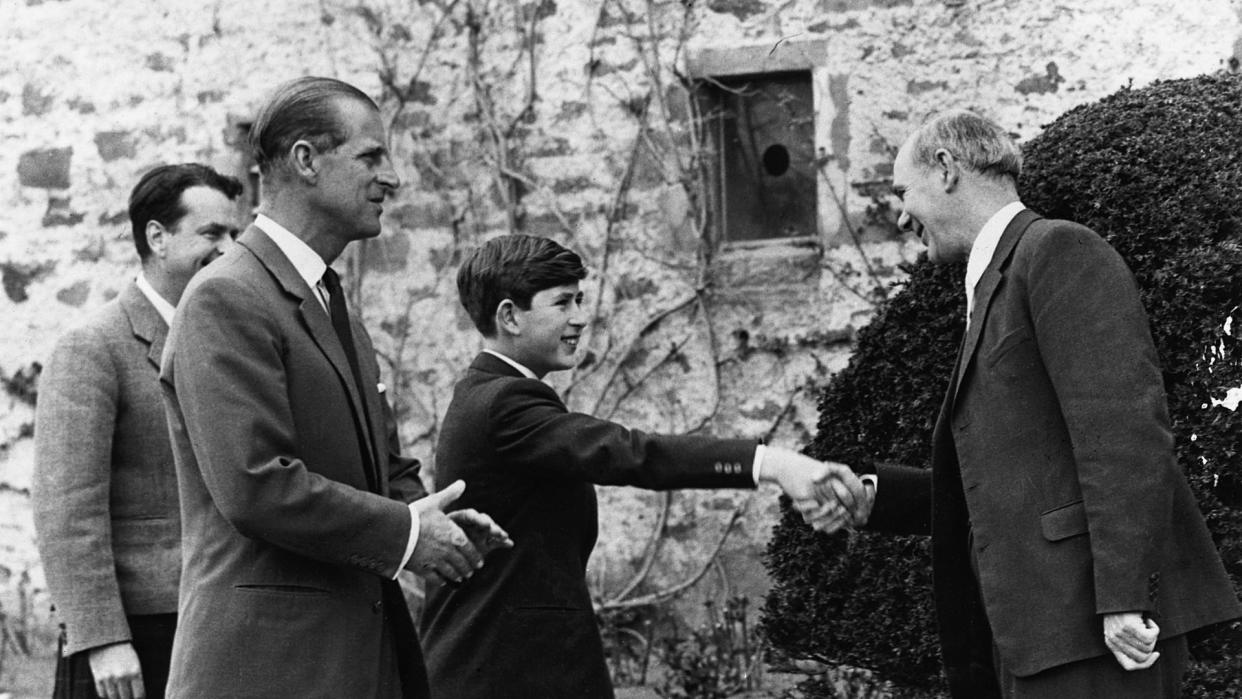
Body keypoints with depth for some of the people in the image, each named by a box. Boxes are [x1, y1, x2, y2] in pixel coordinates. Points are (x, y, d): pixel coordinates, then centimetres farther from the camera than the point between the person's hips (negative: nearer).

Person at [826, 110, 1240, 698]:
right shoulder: (994, 286, 27)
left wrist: (1124, 597, -22)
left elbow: (1124, 424, -15)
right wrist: (871, 494, 13)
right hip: (1031, 633, 9)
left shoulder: (1059, 250, -3)